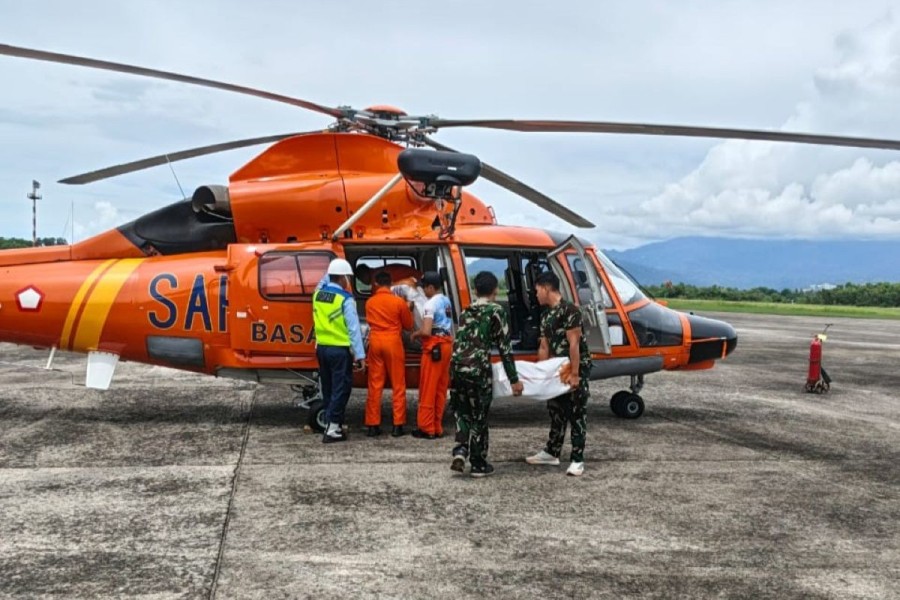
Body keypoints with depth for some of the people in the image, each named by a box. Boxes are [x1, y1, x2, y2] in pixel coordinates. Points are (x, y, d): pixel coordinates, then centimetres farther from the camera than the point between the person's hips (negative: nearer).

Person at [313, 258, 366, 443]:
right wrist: (360, 355, -13)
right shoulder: (346, 299, -14)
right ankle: (332, 429, -4)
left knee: (328, 388, 15)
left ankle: (334, 423, 24)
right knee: (340, 388, -1)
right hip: (340, 350, -7)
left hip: (322, 347, 7)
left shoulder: (318, 293, 3)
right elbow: (353, 329, -15)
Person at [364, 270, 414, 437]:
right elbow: (409, 325, 5)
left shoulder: (369, 303, 4)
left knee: (375, 385, 6)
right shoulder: (398, 302, -6)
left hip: (375, 342, 3)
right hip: (393, 342, -3)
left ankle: (372, 425, 6)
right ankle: (397, 425, 1)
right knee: (398, 385, 3)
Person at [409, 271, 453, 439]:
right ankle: (437, 428, 14)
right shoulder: (447, 301, 13)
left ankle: (426, 428, 2)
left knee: (428, 389, -2)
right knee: (441, 389, 10)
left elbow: (426, 331, -20)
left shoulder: (431, 304, -13)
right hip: (447, 344, 8)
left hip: (434, 347, -8)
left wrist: (415, 334, -1)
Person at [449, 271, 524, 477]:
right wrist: (514, 379, 3)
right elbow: (504, 347, -1)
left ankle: (460, 452, -2)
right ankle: (479, 465, 16)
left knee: (462, 412, 18)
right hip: (478, 368, -4)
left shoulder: (466, 311, 18)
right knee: (479, 417, 7)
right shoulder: (496, 311, 2)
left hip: (457, 366, 5)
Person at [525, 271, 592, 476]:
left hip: (577, 368, -9)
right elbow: (544, 348, 15)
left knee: (576, 413, -4)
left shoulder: (569, 310, -16)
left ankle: (577, 459, 1)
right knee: (556, 410, 15)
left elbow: (574, 344, -20)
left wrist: (574, 373, -23)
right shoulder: (546, 315, 11)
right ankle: (552, 452, 26)